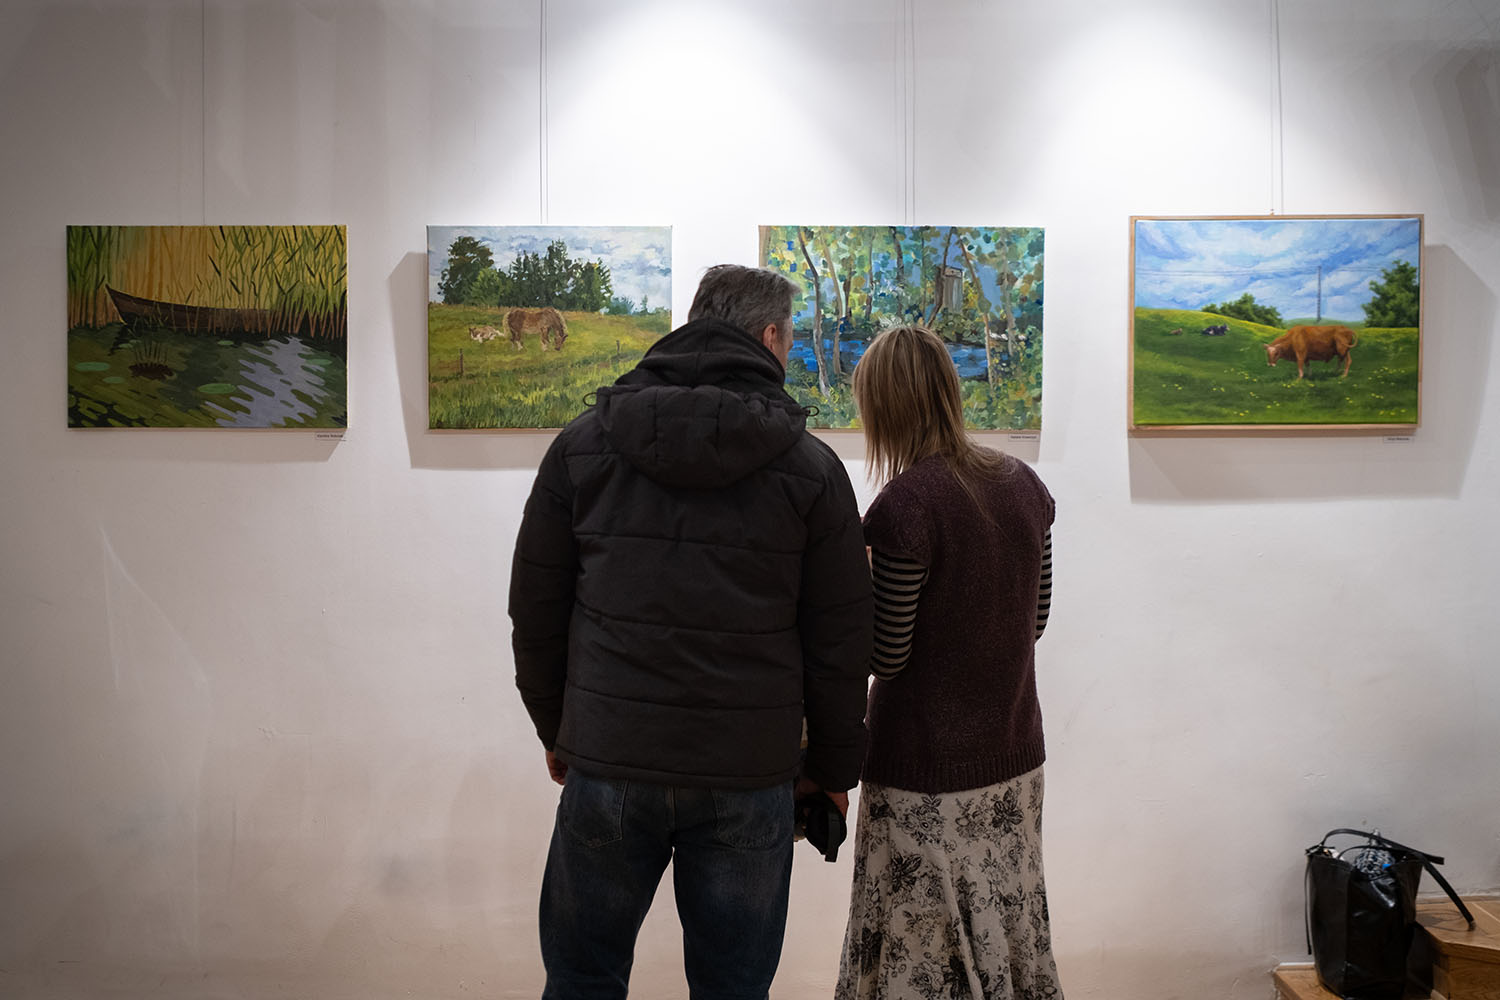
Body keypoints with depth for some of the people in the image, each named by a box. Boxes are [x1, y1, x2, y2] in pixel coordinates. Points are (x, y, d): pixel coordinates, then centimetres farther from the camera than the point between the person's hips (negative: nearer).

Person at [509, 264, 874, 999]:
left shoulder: (582, 445, 2)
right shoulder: (811, 467, -3)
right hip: (750, 774, -1)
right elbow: (841, 641, -1)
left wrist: (556, 731, 17)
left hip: (606, 762, 2)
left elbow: (535, 609, 5)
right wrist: (833, 766, 12)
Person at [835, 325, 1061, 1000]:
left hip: (926, 773, -7)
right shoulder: (1025, 485, 1)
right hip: (1014, 758, 7)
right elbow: (1034, 618, 11)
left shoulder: (905, 504, -20)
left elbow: (886, 656, -16)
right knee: (1007, 931, 20)